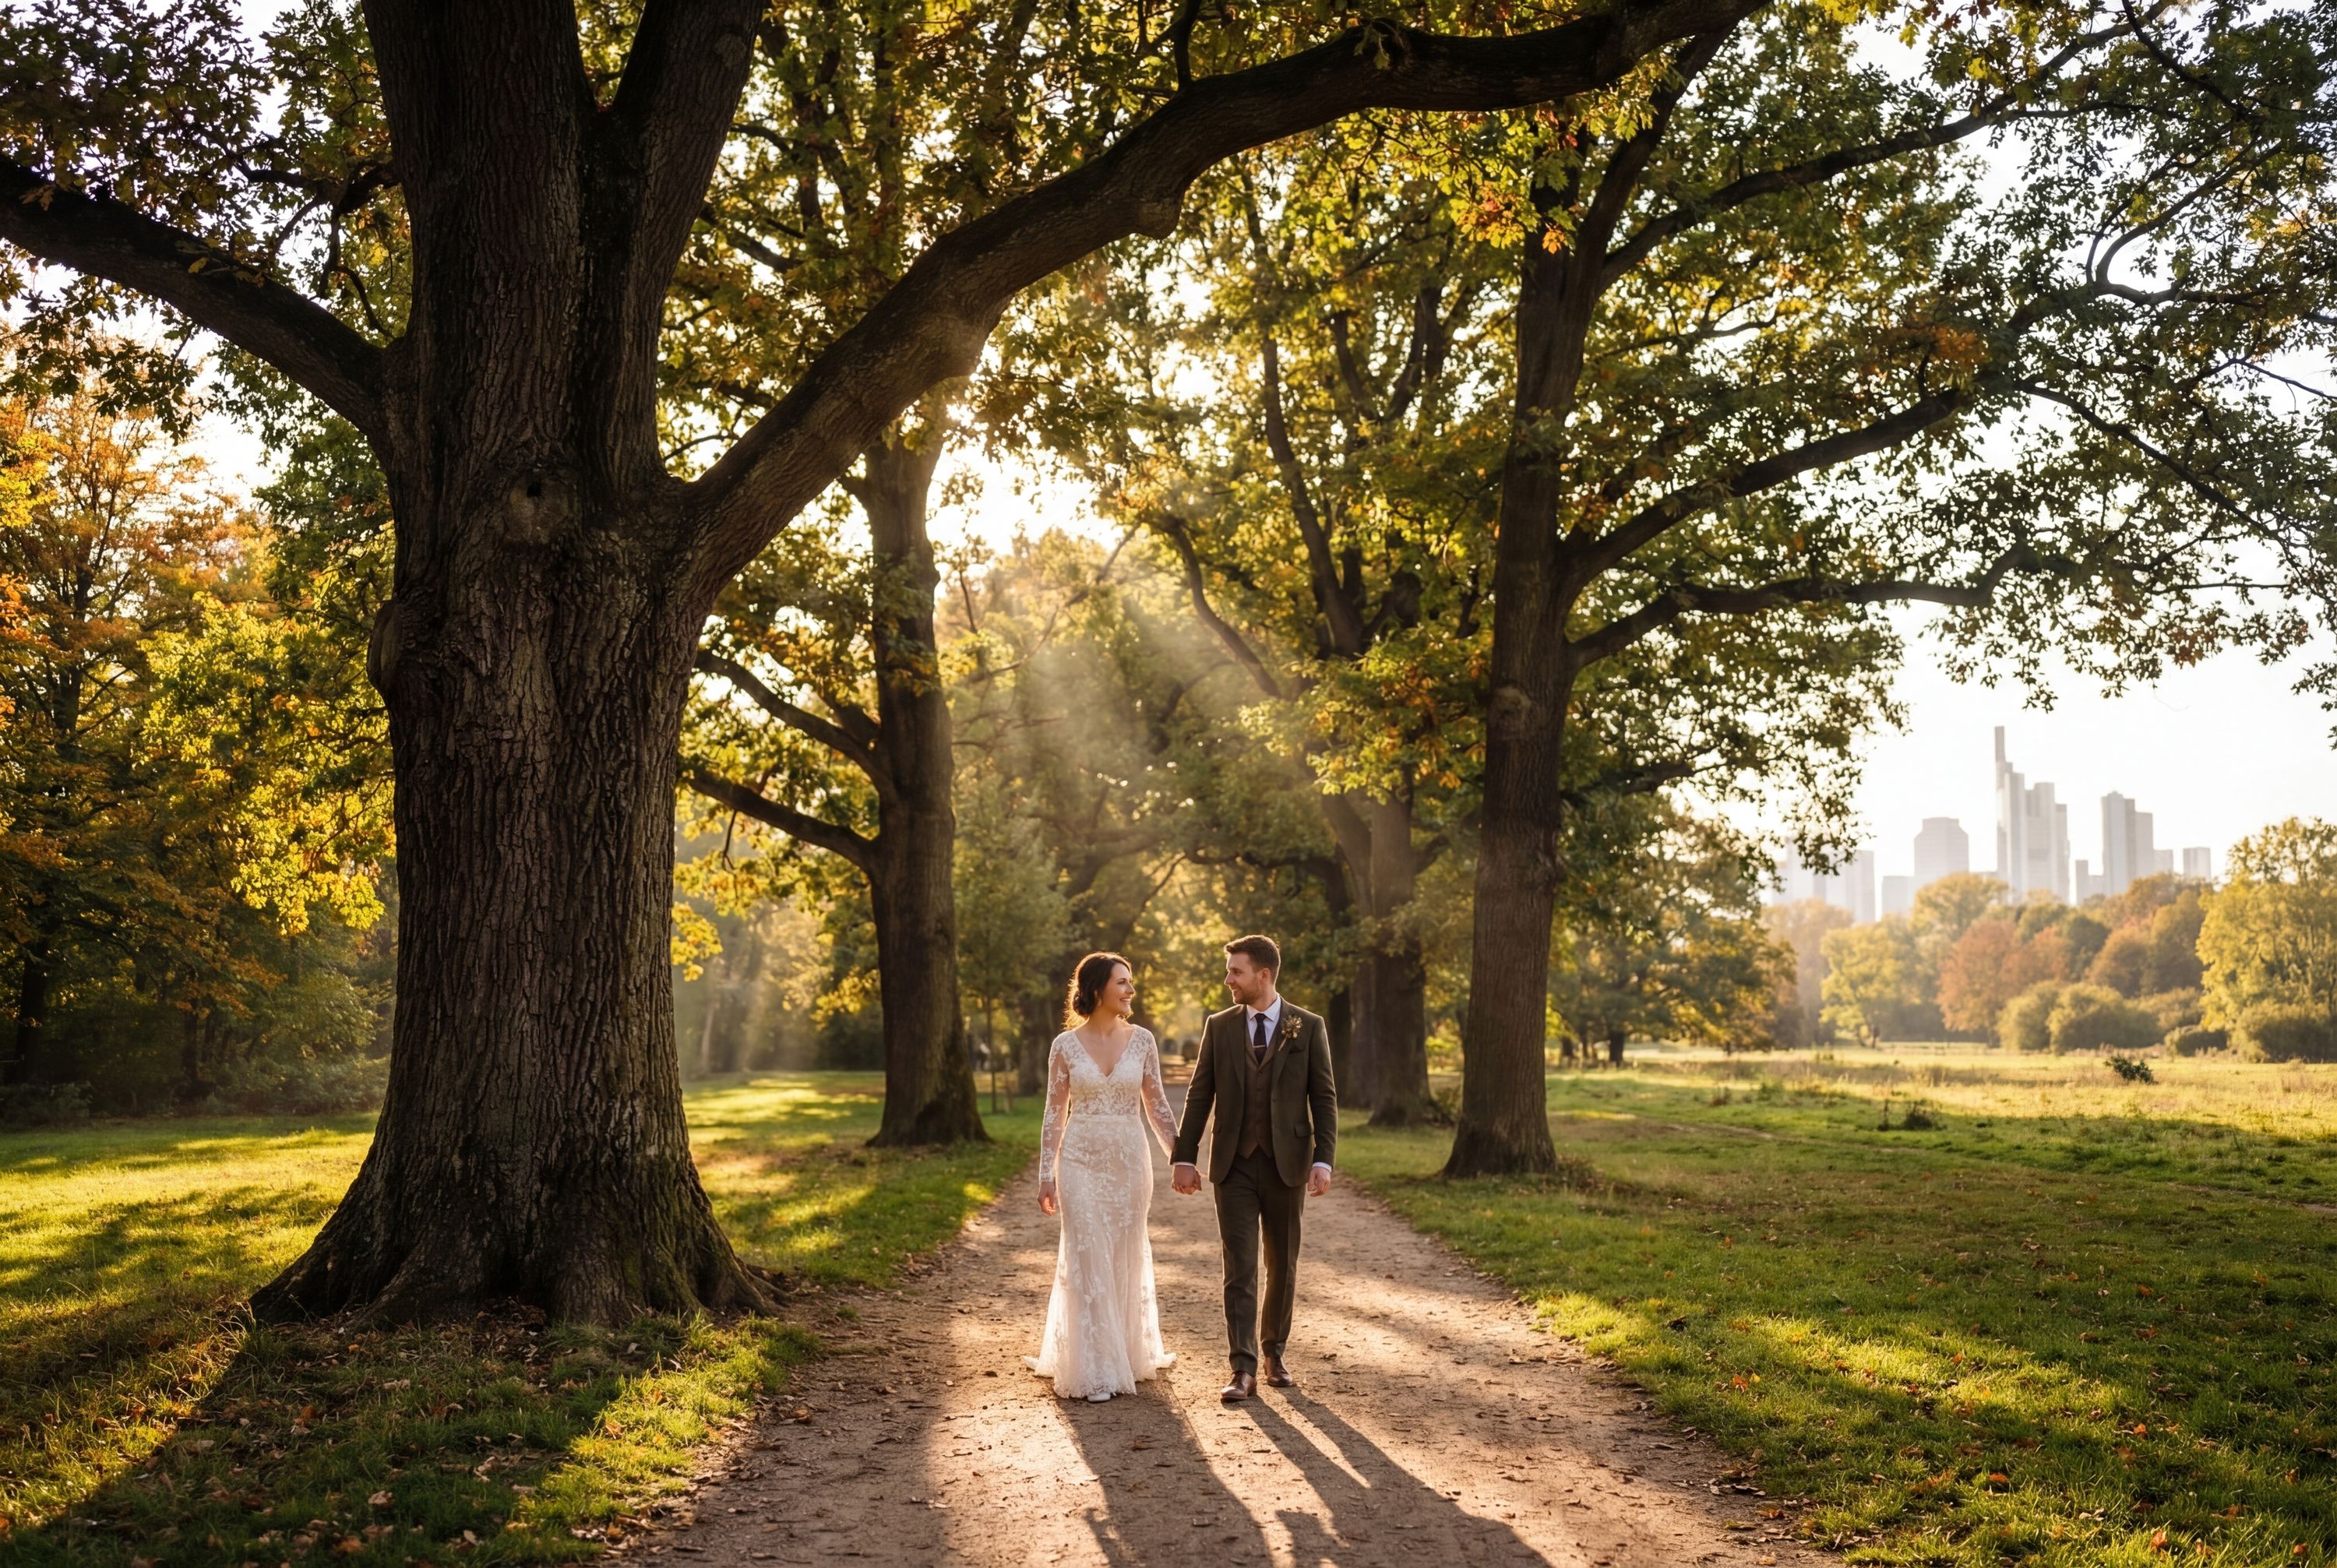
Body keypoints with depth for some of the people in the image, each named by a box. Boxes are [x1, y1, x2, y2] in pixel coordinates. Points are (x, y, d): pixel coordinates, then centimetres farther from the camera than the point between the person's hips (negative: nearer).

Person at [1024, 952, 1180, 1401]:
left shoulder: (1142, 1040, 2)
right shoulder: (1066, 1044, -2)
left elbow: (1156, 1106, 7)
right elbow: (1055, 1115, 1)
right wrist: (1047, 1176, -1)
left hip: (1129, 1161, 2)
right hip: (1081, 1162, -2)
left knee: (1127, 1262, 10)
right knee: (1087, 1262, -2)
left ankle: (1127, 1355, 27)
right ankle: (1092, 1368, 7)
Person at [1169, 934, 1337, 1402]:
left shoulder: (1308, 1028, -2)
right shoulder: (1219, 1027, 4)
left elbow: (1324, 1099, -2)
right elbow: (1199, 1095, 6)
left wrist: (1323, 1160, -12)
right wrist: (1184, 1158, 0)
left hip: (1287, 1165, 0)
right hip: (1234, 1166, 1)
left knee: (1283, 1266, 11)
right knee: (1239, 1268, -3)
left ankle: (1274, 1351, 29)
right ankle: (1243, 1369, -2)